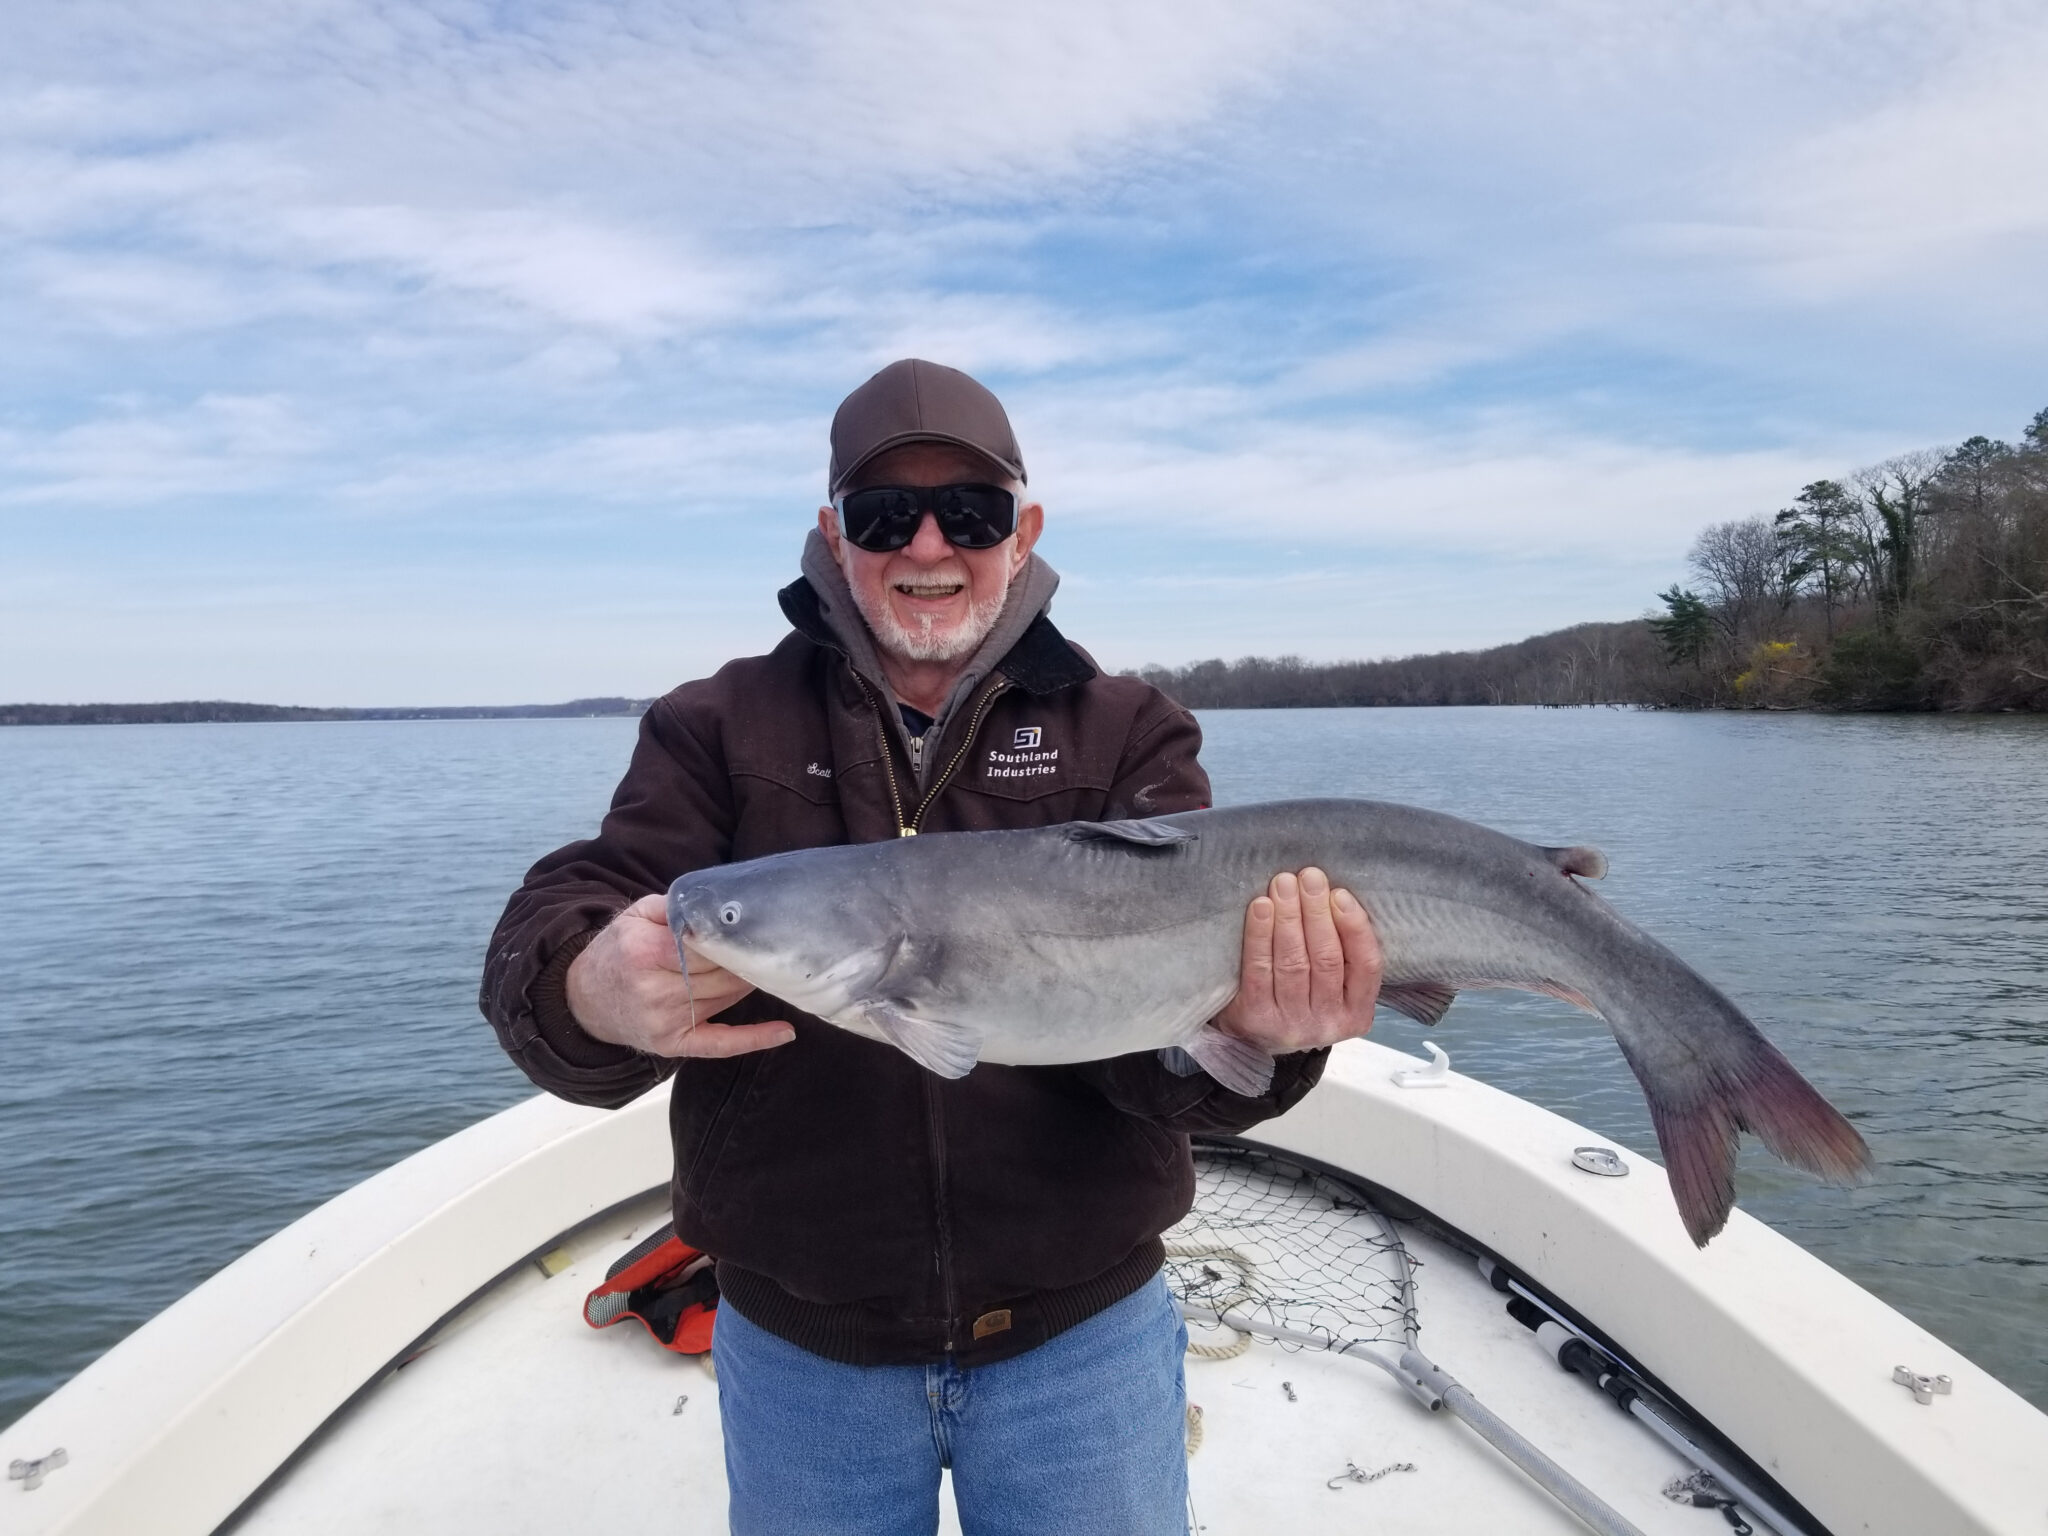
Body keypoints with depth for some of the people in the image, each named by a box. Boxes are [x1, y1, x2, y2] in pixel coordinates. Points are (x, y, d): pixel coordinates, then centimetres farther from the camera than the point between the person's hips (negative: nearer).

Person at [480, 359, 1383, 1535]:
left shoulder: (1125, 735, -3)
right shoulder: (720, 729, -2)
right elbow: (544, 936, -11)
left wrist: (1248, 1024, -37)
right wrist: (593, 993, -34)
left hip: (1085, 1337, 0)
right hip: (796, 1350, 1)